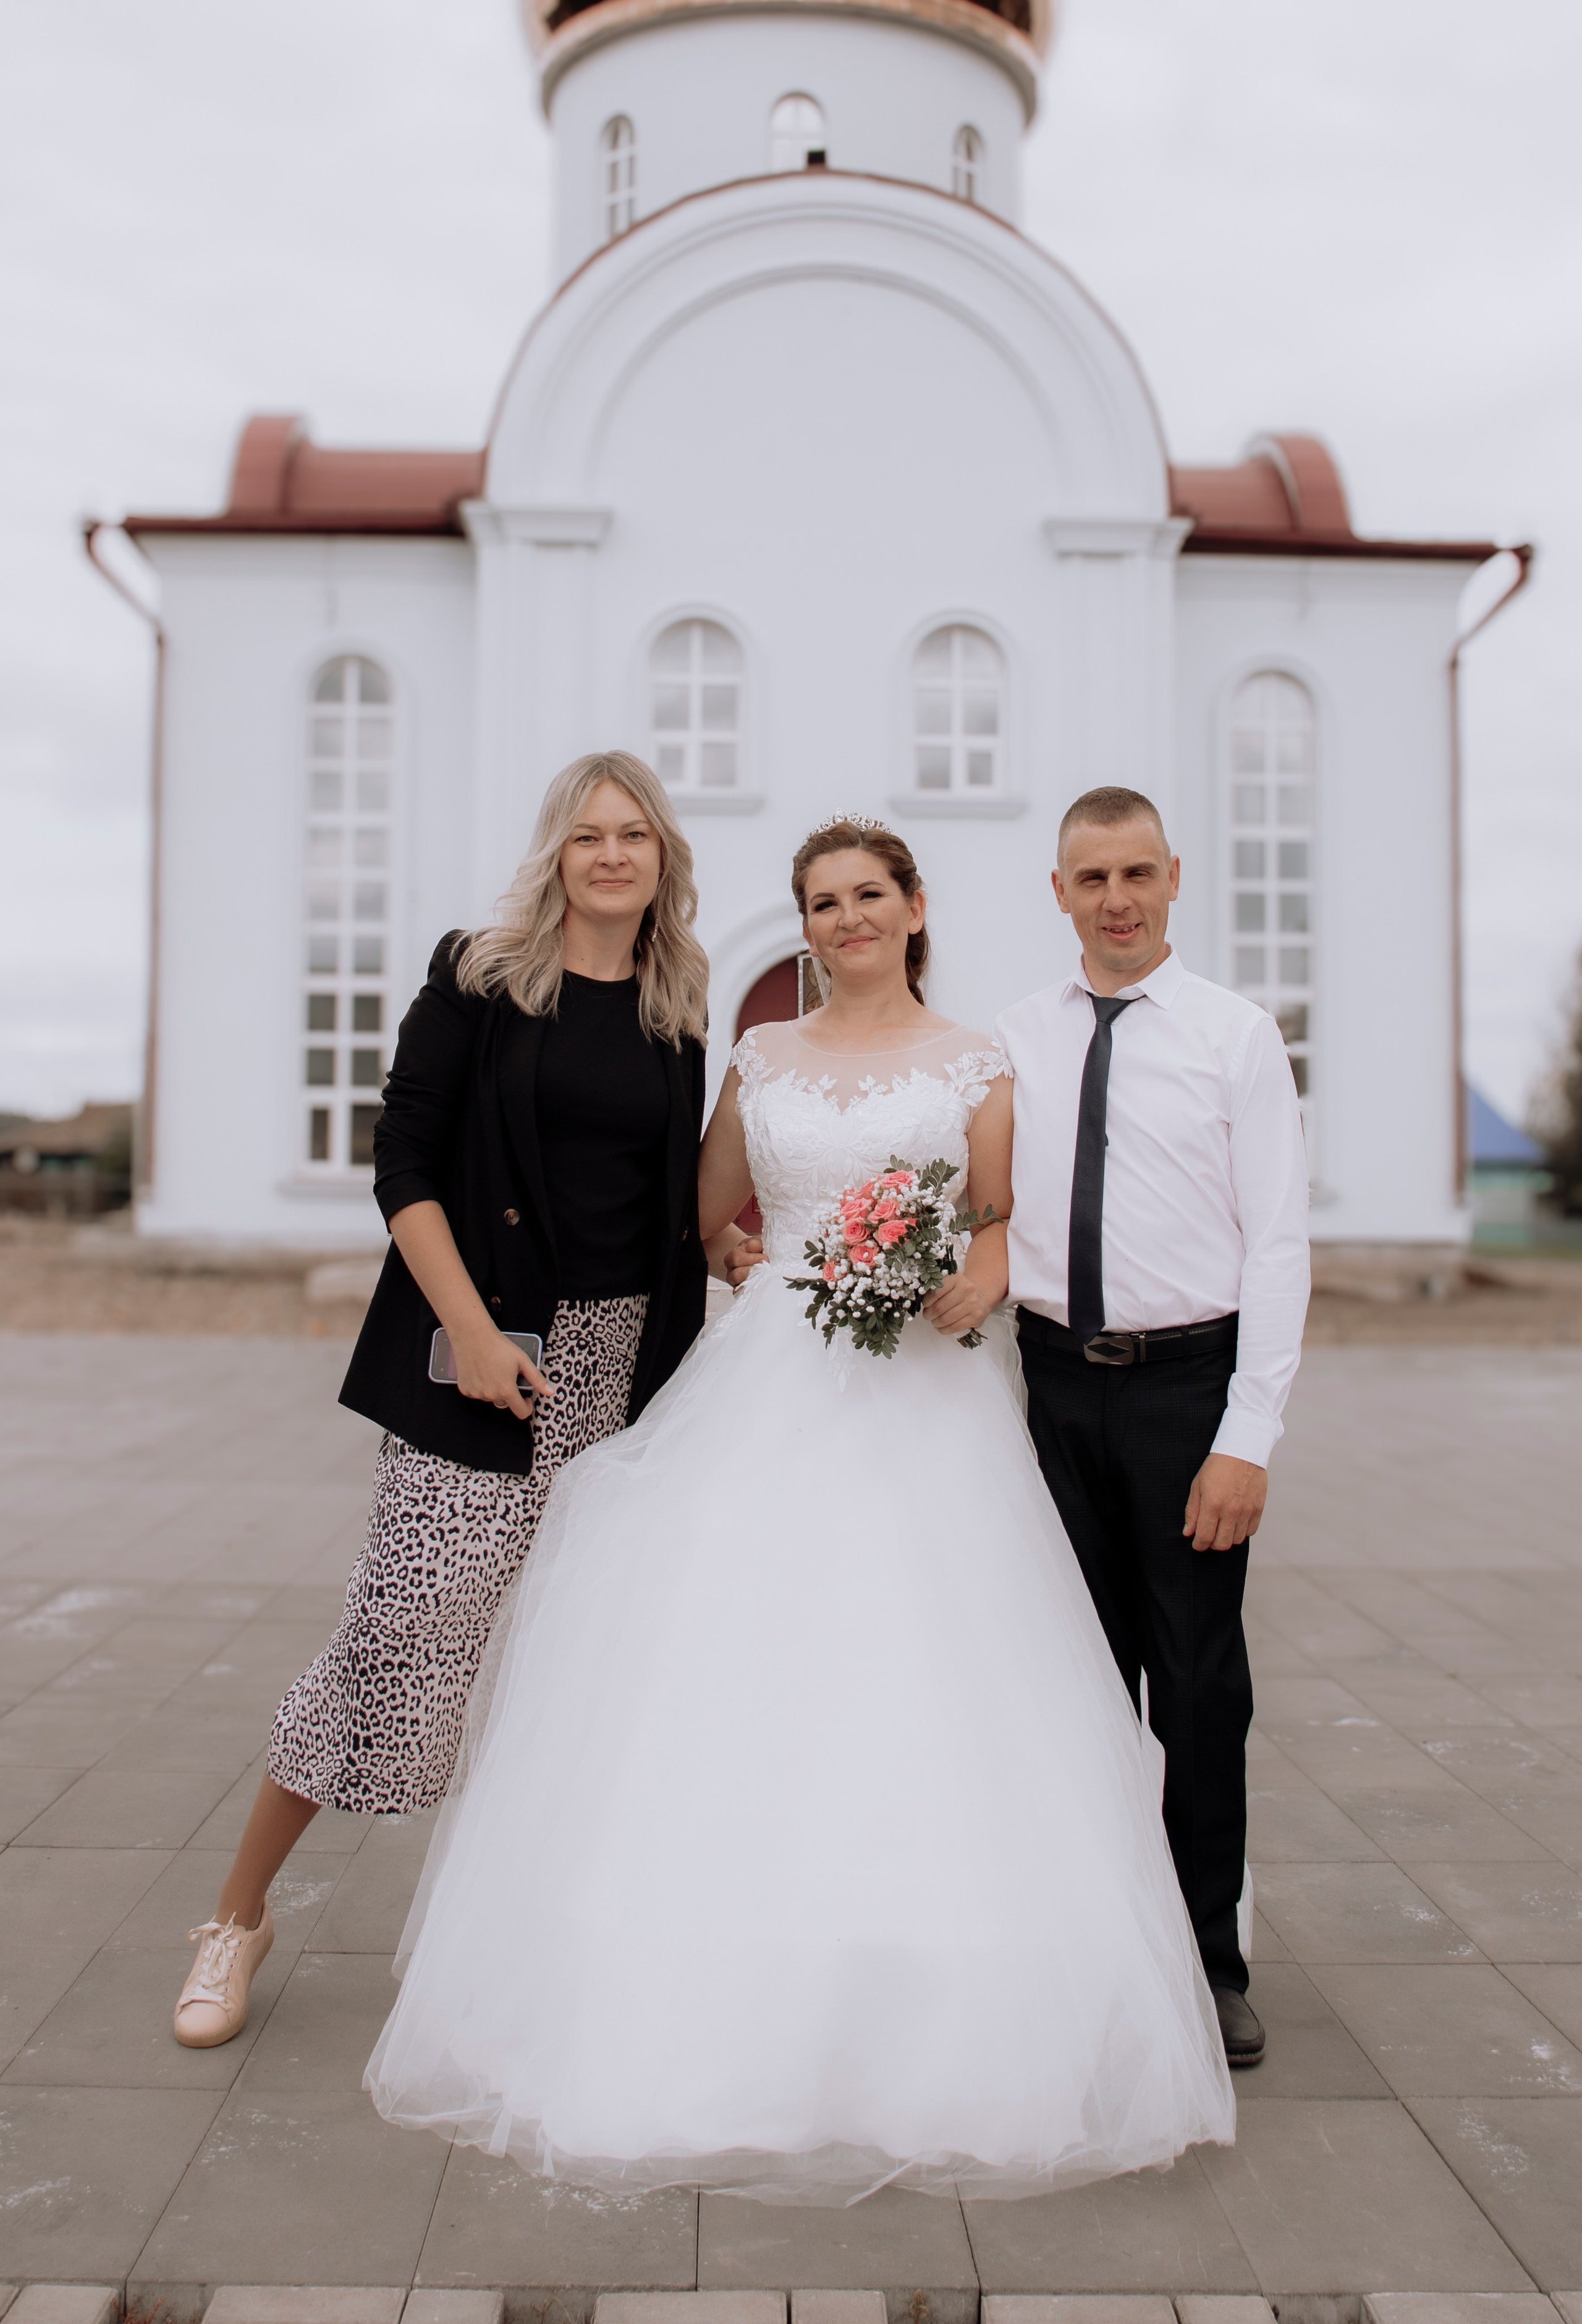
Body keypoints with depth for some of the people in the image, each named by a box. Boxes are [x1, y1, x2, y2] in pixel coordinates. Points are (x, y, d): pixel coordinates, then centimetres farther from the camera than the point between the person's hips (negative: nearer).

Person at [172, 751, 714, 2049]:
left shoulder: (679, 1009, 10)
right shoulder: (480, 977, -2)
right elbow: (403, 1165, -6)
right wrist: (471, 1331, -13)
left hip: (628, 1360, 4)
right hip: (490, 1350, -4)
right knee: (406, 1627, -3)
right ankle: (240, 1915, 17)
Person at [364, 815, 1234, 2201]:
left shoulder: (975, 1066, 7)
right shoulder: (763, 1062, 14)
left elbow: (1004, 1232, 5)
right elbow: (694, 1213, 23)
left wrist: (973, 1286, -13)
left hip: (923, 1405, -2)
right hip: (767, 1395, 3)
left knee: (921, 1695, -5)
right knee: (729, 1680, -2)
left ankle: (944, 2042, 12)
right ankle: (724, 2014, 12)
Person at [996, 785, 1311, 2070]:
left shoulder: (1238, 1035, -2)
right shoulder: (1013, 1044, 7)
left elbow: (1278, 1244, -6)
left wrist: (1248, 1438, -12)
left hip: (1188, 1383, -2)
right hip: (1054, 1383, 3)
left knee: (1201, 1681, 6)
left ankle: (1212, 1958, 24)